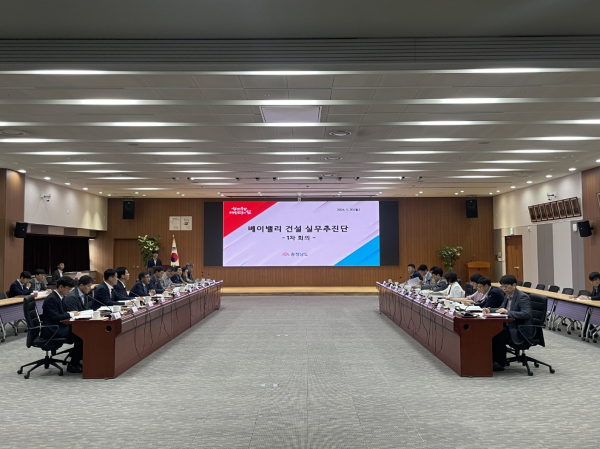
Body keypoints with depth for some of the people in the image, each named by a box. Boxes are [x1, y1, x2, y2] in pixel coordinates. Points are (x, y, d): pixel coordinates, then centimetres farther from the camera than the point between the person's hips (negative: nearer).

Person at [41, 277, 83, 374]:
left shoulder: (59, 297, 12)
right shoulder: (51, 299, -17)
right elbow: (55, 317, -22)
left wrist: (70, 312, 3)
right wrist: (70, 314, -13)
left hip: (57, 327, 9)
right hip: (51, 330, -9)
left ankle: (75, 359, 3)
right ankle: (73, 365, -8)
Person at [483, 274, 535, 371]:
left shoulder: (522, 297, -16)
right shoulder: (507, 296, 10)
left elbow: (526, 314, -29)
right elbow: (501, 309, 24)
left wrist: (507, 312, -33)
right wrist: (490, 310, 4)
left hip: (521, 330, -8)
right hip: (510, 326, 8)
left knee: (498, 336, -25)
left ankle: (500, 364, -8)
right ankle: (493, 359, -4)